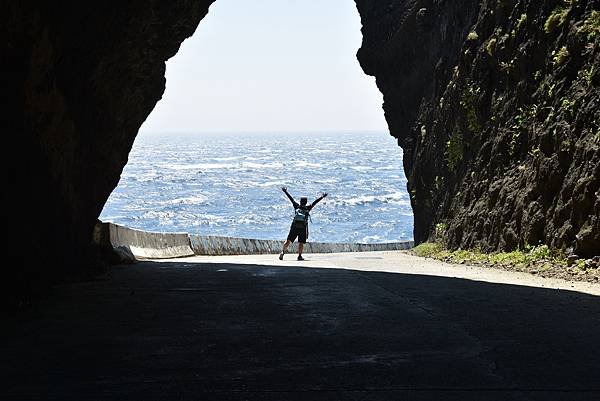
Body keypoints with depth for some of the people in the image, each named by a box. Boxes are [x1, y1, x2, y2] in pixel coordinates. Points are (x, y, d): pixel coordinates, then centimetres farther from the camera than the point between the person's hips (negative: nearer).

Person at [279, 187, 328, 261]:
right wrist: (322, 196, 23)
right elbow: (315, 202, 14)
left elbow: (290, 198, 16)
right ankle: (299, 256, -4)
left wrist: (285, 191, 25)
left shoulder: (297, 206, 9)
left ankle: (283, 252, -12)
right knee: (301, 243, 3)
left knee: (288, 240, 2)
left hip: (294, 227, 1)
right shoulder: (308, 208, 6)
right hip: (303, 228, -1)